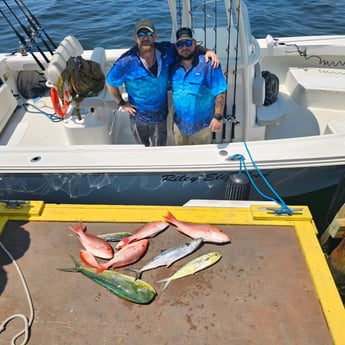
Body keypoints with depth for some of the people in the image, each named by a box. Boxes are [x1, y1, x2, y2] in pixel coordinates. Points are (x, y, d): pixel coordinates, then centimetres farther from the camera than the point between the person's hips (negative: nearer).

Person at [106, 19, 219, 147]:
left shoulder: (165, 51, -15)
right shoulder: (126, 62, -23)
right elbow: (110, 82, -7)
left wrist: (207, 51, -17)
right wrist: (122, 103, -4)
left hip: (160, 117, 2)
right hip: (138, 118, -1)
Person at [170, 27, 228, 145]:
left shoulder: (208, 64, -16)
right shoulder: (174, 66, -1)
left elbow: (220, 93, -16)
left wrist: (218, 117, -20)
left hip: (202, 125, -4)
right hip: (179, 124, 4)